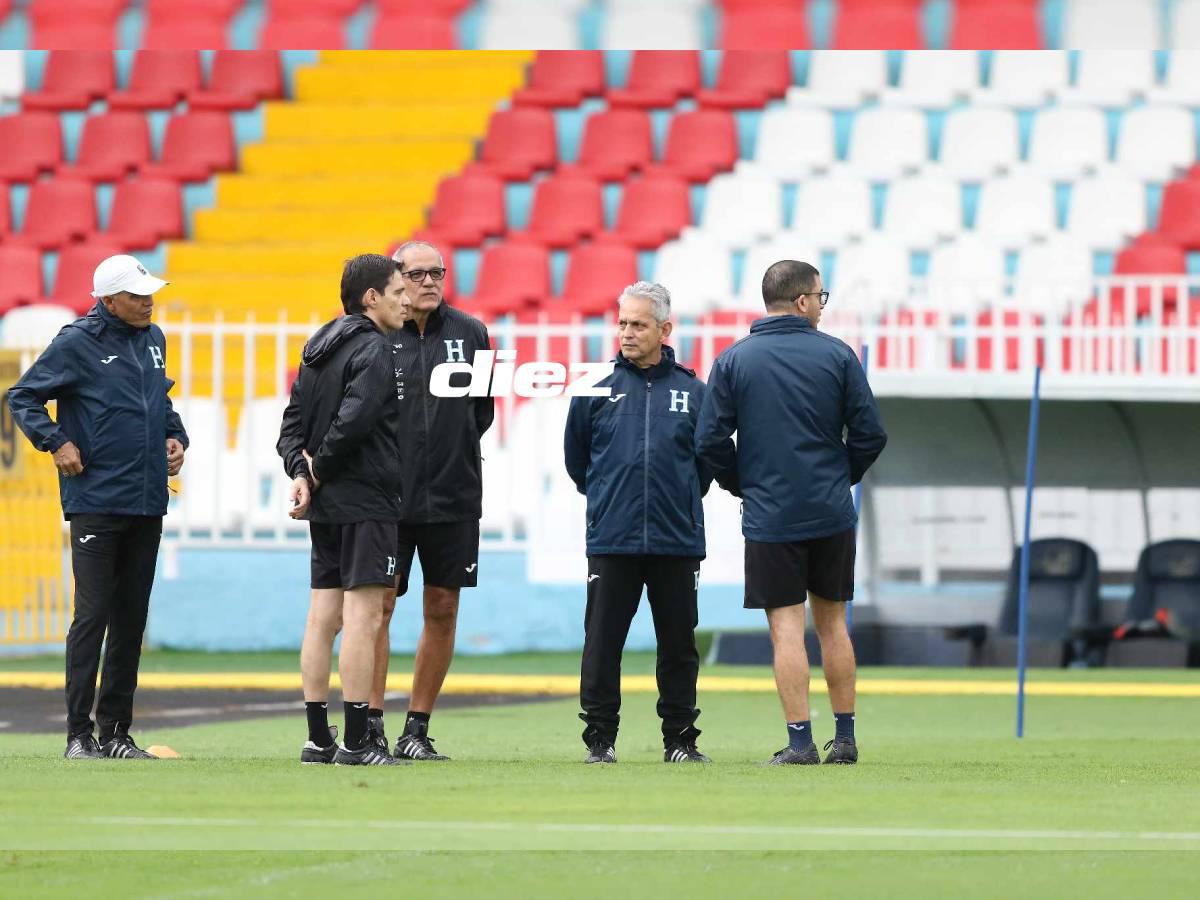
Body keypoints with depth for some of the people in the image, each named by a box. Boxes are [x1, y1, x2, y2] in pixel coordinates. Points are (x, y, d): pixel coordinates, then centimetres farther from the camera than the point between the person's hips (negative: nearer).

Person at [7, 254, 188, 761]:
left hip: (147, 505, 6)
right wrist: (55, 443, -13)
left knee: (132, 618, 8)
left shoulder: (153, 340, 13)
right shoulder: (76, 343, -6)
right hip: (96, 504, -6)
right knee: (92, 615, -8)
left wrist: (175, 437, 12)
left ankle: (116, 731, 15)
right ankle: (79, 733, -5)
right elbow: (22, 397, -1)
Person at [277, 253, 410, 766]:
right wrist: (319, 468, -10)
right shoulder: (374, 349, -12)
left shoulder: (318, 348, 16)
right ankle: (355, 743, -9)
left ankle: (318, 738, 11)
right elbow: (354, 418, -23)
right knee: (363, 616, -7)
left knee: (323, 616, 9)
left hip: (324, 504, 9)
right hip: (367, 501, -9)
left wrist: (300, 472, -1)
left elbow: (293, 422, 12)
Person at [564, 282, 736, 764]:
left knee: (679, 645, 6)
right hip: (611, 541, -1)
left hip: (678, 541, 1)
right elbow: (576, 457, 15)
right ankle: (600, 738, 7)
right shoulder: (595, 389, 3)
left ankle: (680, 738, 14)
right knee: (602, 644, -1)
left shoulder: (692, 391, 4)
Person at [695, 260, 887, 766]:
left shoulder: (733, 361, -3)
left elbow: (710, 442, -4)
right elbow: (870, 434, -2)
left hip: (770, 516, -1)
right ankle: (845, 738, 15)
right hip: (832, 514, 1)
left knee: (787, 628, -1)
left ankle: (800, 742, -6)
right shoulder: (837, 355, -2)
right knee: (832, 623, 13)